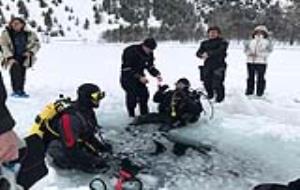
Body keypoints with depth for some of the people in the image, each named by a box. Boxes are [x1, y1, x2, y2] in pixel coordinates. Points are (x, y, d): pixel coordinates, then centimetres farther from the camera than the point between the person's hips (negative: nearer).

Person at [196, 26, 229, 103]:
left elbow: (220, 51, -17)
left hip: (218, 66, -4)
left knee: (217, 83, -11)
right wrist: (202, 55, -15)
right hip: (207, 66, 5)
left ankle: (220, 97, 11)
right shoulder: (205, 43, 16)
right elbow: (198, 52, 8)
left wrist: (208, 54, -23)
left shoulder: (222, 42, 1)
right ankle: (210, 95, 32)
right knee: (207, 82, 5)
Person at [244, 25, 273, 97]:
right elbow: (246, 49, 12)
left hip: (261, 62, -3)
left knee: (260, 77, -4)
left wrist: (258, 54, -18)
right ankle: (249, 91, 18)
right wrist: (249, 53, -11)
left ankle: (260, 92, 3)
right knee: (251, 77, 8)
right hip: (250, 62, 4)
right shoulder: (251, 42, 15)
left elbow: (268, 51, -7)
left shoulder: (266, 42, 3)